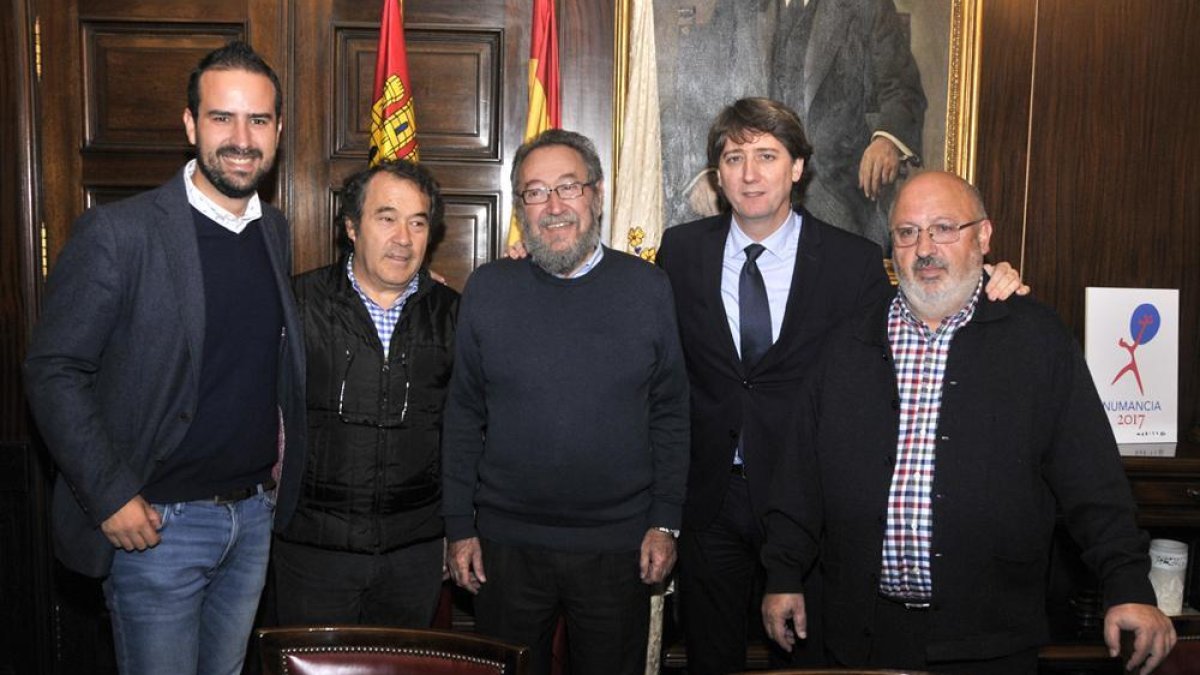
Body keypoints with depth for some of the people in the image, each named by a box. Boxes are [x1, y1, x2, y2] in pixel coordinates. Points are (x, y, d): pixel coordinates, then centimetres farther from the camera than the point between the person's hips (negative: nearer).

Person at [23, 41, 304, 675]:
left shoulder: (275, 230, 5)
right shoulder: (118, 232, -14)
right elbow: (52, 371, -13)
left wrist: (279, 481, 8)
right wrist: (111, 497, -15)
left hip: (255, 514, 6)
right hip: (156, 523, -5)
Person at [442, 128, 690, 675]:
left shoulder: (647, 288, -1)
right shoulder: (487, 290, 0)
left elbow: (671, 415, 2)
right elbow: (463, 416, 4)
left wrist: (665, 522, -2)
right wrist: (460, 526, 1)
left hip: (618, 547, 0)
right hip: (507, 543, 1)